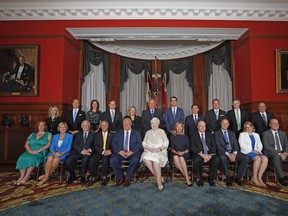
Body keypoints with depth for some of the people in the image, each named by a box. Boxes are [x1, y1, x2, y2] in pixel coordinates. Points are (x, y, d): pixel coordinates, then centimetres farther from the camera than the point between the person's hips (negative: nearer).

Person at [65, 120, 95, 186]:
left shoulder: (93, 134, 16)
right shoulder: (78, 134, 21)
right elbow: (74, 145, 7)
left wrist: (89, 150, -14)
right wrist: (81, 151, -11)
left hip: (87, 152, -2)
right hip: (78, 152, 3)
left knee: (85, 160, -35)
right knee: (68, 161, -23)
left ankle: (83, 177, -14)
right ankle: (72, 175, 3)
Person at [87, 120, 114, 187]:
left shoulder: (112, 134, 13)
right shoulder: (97, 134, 15)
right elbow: (95, 146, 4)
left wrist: (110, 151, -16)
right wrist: (103, 151, -13)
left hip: (108, 152, -2)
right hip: (99, 152, 2)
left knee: (105, 159, -33)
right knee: (92, 160, -27)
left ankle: (104, 177, -17)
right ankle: (94, 177, -13)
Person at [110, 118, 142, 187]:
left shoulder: (136, 133, 12)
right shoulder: (118, 133, 17)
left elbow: (139, 144, 0)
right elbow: (114, 143, 5)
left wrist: (131, 151, -16)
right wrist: (120, 151, -13)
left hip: (132, 153, -2)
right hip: (120, 153, 2)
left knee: (135, 160, -33)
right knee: (112, 160, -26)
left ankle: (128, 178, -11)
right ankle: (120, 177, -3)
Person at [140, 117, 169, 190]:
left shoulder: (162, 131, 14)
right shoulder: (148, 132, 20)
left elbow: (166, 142, 3)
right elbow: (144, 143, 11)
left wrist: (159, 149, -13)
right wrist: (149, 148, -9)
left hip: (160, 152, -2)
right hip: (149, 151, 2)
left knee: (155, 159, -34)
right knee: (145, 158, -30)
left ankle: (159, 181, -21)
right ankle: (157, 176, -16)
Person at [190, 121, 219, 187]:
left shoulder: (210, 134, 17)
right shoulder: (194, 136, 9)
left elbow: (213, 146, 7)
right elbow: (193, 148, -3)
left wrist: (210, 155, -10)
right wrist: (202, 154, -17)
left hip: (209, 154, 3)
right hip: (199, 154, -2)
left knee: (216, 160, -28)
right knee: (197, 160, -34)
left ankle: (211, 179, -8)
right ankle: (200, 179, -12)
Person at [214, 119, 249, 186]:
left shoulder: (232, 133, 19)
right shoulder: (217, 133, 5)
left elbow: (236, 145, 9)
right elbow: (218, 146, -6)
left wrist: (234, 153, -12)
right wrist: (228, 154, -18)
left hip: (233, 152, 4)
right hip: (223, 153, -4)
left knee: (246, 158, -21)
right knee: (223, 158, -38)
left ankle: (238, 178, -9)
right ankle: (228, 178, -16)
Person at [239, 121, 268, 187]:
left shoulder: (256, 135, 25)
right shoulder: (242, 134, 10)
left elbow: (260, 145, 16)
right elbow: (242, 145, -3)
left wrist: (258, 150, -5)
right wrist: (251, 151, -13)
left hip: (256, 152, 5)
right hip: (246, 152, -4)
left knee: (265, 159, -27)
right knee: (258, 158, -32)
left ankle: (259, 177, -21)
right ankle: (254, 177, -21)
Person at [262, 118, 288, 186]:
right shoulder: (265, 134, 0)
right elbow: (267, 146, -11)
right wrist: (279, 153, -21)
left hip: (282, 153, 5)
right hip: (270, 153, -5)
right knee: (276, 155, -37)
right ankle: (281, 178, -34)